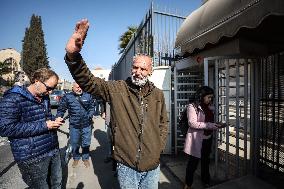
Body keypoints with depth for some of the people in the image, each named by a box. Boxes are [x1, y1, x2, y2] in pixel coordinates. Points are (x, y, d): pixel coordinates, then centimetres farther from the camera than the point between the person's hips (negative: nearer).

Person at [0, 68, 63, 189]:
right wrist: (43, 126, -23)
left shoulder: (44, 97, 9)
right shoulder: (13, 98, -15)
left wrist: (54, 120, -1)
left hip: (53, 150, 7)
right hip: (32, 158, -7)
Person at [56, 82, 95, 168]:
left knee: (86, 143, 14)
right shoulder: (67, 97, -3)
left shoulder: (88, 96, -1)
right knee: (74, 143, 15)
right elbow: (61, 109, -1)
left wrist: (90, 115, -10)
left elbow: (92, 107, 5)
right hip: (74, 125, 0)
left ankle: (86, 158, 35)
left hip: (86, 125, 0)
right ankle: (76, 158, 38)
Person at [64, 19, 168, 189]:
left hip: (152, 165, 3)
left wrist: (159, 147, 3)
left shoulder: (158, 94, 0)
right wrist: (73, 56, -37)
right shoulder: (117, 89, -10)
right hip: (126, 164, -2)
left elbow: (164, 122, 10)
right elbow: (88, 82, -21)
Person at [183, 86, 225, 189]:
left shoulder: (209, 107, 9)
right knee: (193, 162, 5)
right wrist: (209, 125, -23)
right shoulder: (192, 107, -13)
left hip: (208, 139, 7)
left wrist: (216, 125, -1)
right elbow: (192, 123, -21)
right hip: (197, 140, -7)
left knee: (206, 161, 20)